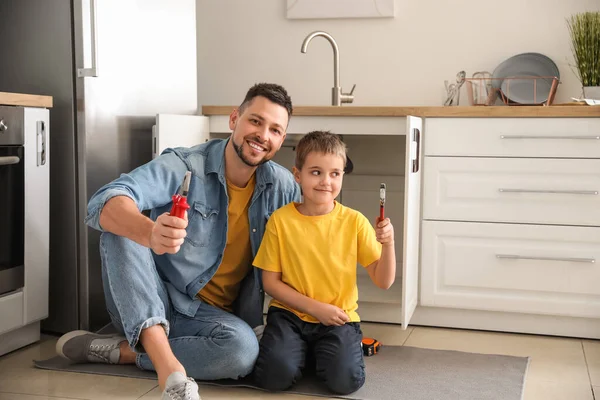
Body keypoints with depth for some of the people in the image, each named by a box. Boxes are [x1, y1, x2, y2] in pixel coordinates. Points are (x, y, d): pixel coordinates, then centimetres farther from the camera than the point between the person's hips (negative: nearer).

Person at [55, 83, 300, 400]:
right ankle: (166, 361, -40)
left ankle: (120, 351, -15)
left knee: (242, 349, -33)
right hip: (141, 309, -1)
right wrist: (150, 233, -55)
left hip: (210, 315, 2)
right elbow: (105, 202, -33)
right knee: (121, 229, -29)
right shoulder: (183, 167, -16)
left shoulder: (283, 186, -4)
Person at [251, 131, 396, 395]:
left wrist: (388, 244, -21)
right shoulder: (280, 220, -5)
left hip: (338, 319, 0)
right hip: (290, 315, 0)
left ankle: (321, 353, 10)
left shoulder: (354, 221, -3)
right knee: (274, 376, -24)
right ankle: (299, 351, 10)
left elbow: (383, 281, -3)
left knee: (345, 380, -24)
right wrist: (315, 308, -12)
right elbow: (270, 282, -3)